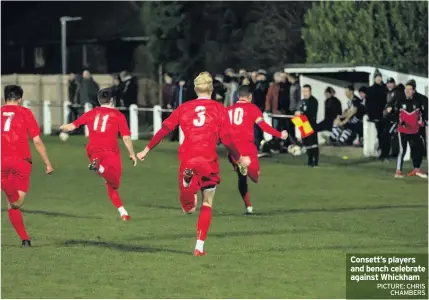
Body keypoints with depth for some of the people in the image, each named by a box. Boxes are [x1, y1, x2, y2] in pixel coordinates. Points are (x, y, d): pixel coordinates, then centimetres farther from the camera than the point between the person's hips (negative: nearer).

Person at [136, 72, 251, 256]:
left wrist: (146, 150, 14)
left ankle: (187, 179, -33)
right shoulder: (219, 109, 5)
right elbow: (226, 139, 0)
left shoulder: (184, 108, 11)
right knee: (207, 204, 13)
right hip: (208, 161, -1)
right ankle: (200, 246, 4)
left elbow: (164, 130, 8)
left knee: (188, 208, 1)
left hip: (187, 160, 1)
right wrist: (239, 159, 14)